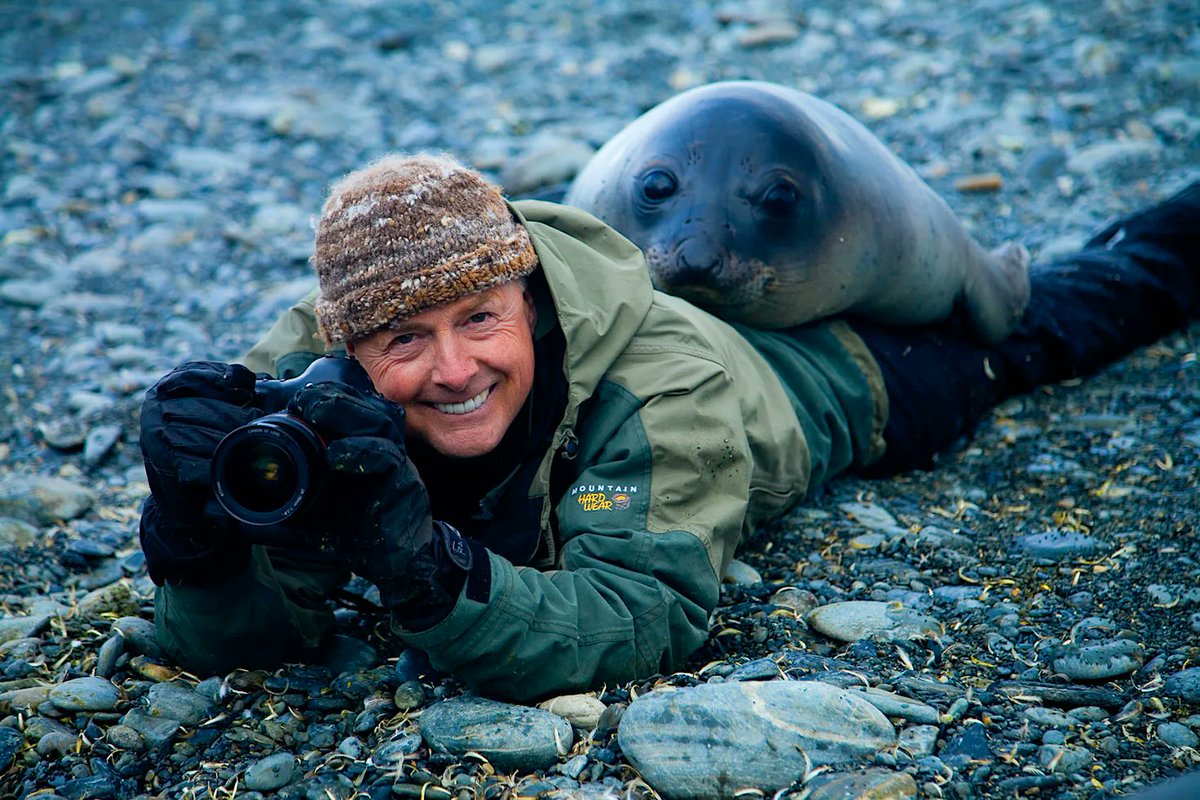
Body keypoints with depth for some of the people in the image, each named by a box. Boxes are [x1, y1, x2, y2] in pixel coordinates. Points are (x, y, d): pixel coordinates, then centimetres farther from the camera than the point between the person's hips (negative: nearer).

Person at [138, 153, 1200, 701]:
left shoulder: (666, 381, -48)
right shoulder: (308, 384, -35)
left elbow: (651, 621, -54)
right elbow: (238, 640, -36)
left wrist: (421, 564, -68)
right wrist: (197, 531, -58)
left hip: (824, 369, -2)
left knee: (1021, 328, 26)